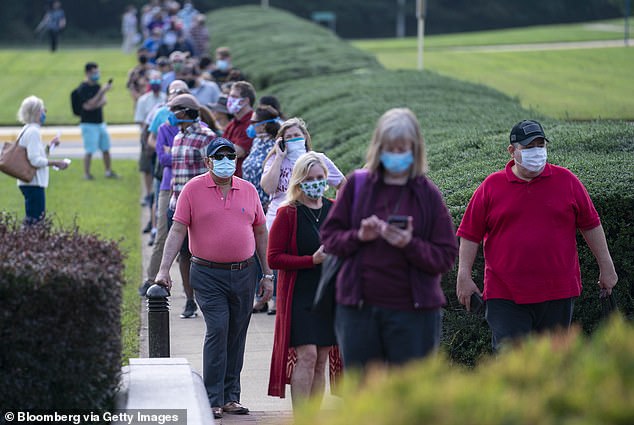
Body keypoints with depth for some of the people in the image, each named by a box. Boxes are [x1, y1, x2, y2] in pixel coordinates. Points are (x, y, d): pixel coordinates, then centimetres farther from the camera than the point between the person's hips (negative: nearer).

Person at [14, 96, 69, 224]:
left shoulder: (26, 130, 16)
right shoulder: (33, 132, -15)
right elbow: (35, 160, -21)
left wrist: (49, 146, 17)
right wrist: (56, 163, -16)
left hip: (27, 182, 10)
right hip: (33, 183, -10)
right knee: (35, 219, -11)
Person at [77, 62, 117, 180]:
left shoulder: (97, 85, 9)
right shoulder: (83, 88, -14)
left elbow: (103, 101, 7)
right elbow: (88, 106, -21)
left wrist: (96, 104, -15)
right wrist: (101, 92, -24)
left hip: (100, 123, 8)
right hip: (88, 124, -8)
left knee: (106, 149, 12)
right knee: (89, 151, -6)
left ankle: (108, 171, 22)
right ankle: (86, 174, 3)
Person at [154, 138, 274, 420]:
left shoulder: (248, 190, 9)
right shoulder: (193, 189, -2)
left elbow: (260, 233, 14)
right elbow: (177, 230, -5)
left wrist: (267, 274, 11)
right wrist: (164, 269, -14)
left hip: (244, 273, 4)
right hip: (208, 275, -4)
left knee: (237, 335, 7)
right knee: (217, 330, -13)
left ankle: (231, 397, 15)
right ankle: (212, 400, -9)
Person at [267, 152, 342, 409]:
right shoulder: (287, 213, -5)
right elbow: (273, 258, -8)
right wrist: (312, 260, -17)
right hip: (299, 295, -5)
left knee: (321, 359, 6)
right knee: (306, 355, -14)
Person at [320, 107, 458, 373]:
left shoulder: (427, 194, 1)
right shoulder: (358, 184, 6)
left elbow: (446, 258, -2)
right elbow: (329, 236, 8)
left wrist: (410, 244, -18)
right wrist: (359, 236, -10)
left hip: (412, 311, -2)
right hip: (358, 309, 2)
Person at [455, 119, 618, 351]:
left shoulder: (566, 181, 6)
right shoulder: (491, 186, 3)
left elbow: (590, 225, 12)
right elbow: (470, 234, 5)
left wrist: (606, 267, 12)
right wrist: (464, 276, -1)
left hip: (557, 293, 2)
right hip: (505, 297, -2)